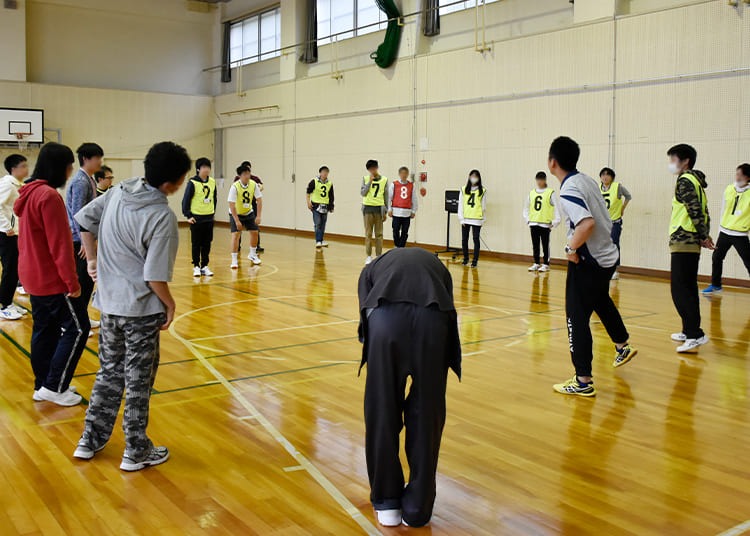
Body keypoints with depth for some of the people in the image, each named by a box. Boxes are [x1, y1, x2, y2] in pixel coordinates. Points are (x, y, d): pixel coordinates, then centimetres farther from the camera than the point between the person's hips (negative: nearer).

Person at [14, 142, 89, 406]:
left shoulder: (30, 193, 12)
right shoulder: (48, 196, -19)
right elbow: (59, 244, -21)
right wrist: (72, 280, -17)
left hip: (33, 276, 10)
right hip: (52, 278, -10)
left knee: (45, 330, 16)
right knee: (77, 328, -2)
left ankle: (42, 386, 23)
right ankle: (55, 387, 1)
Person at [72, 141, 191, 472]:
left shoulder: (120, 190, -1)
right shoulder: (163, 218, -23)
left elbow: (84, 219, 10)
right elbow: (155, 277, -22)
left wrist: (93, 259, 18)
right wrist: (170, 304, -6)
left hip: (109, 304, 7)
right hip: (141, 309, -7)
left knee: (109, 372, 21)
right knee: (138, 380, 8)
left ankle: (90, 441, 32)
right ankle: (136, 453, 21)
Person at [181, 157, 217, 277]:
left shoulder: (212, 182, 5)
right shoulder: (192, 183, -10)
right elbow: (186, 200, -8)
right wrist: (188, 216, -12)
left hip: (209, 219, 4)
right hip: (196, 219, -4)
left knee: (207, 244, 9)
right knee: (196, 244, 4)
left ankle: (205, 266, 18)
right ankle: (196, 266, 13)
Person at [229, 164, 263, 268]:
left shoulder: (253, 184, -16)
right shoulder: (235, 187, -27)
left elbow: (259, 200, -10)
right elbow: (232, 205, -27)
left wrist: (258, 216, -16)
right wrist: (237, 221, -29)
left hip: (249, 212, 4)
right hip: (236, 213, -4)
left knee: (254, 232, 4)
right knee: (236, 234, -14)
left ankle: (252, 254, 27)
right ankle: (234, 260, -8)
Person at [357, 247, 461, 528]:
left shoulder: (373, 268, 38)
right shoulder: (437, 266, 40)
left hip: (384, 315, 0)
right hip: (433, 318, 1)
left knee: (381, 413, 17)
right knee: (426, 413, 17)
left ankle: (387, 503, 32)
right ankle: (417, 509, 29)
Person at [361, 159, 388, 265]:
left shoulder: (384, 180, 5)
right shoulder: (365, 178, 4)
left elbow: (386, 197, 9)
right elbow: (362, 193, -5)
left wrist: (385, 212, 7)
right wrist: (370, 182, -12)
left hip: (379, 208, 0)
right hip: (368, 208, 0)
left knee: (379, 234, 1)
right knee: (368, 233, 1)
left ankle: (378, 256, 7)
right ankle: (369, 256, 7)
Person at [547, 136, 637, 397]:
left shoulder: (568, 191, -22)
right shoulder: (588, 180, 5)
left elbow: (587, 223, -35)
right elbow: (605, 219, 14)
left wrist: (572, 248, -23)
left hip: (588, 263, -9)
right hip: (609, 255, 10)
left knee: (577, 318, -2)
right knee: (601, 301, 33)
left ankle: (583, 382, 1)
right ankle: (622, 347, 53)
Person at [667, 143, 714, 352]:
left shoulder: (685, 181, -11)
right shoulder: (696, 181, 19)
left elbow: (695, 211, -19)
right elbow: (702, 212, 18)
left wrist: (703, 236, -13)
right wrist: (705, 236, 12)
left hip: (683, 243, -10)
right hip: (691, 243, 10)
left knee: (680, 291, -11)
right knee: (688, 290, 15)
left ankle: (696, 335, -14)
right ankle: (689, 332, 22)